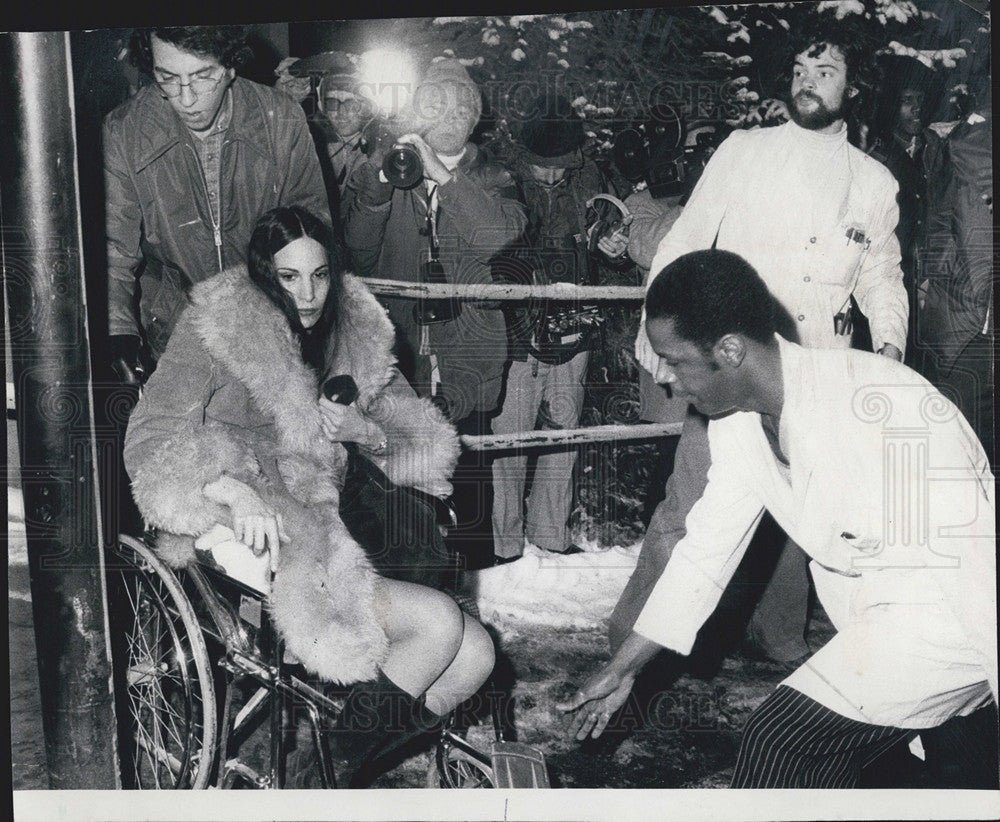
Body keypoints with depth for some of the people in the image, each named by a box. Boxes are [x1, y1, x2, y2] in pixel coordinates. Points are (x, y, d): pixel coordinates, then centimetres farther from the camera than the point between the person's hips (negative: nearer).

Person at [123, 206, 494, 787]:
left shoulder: (354, 336, 11)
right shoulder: (218, 329, -3)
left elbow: (430, 447, 11)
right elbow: (151, 438, -12)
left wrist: (363, 432, -9)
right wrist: (231, 489, -28)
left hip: (324, 537, 7)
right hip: (246, 546, -6)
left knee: (476, 654, -8)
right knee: (438, 623, -20)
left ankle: (352, 766, 7)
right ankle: (329, 767, -1)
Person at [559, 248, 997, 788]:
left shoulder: (880, 409, -30)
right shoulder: (737, 419, -4)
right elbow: (707, 547, 6)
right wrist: (621, 670, 10)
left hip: (950, 617, -8)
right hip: (877, 614, 8)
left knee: (778, 739, -15)